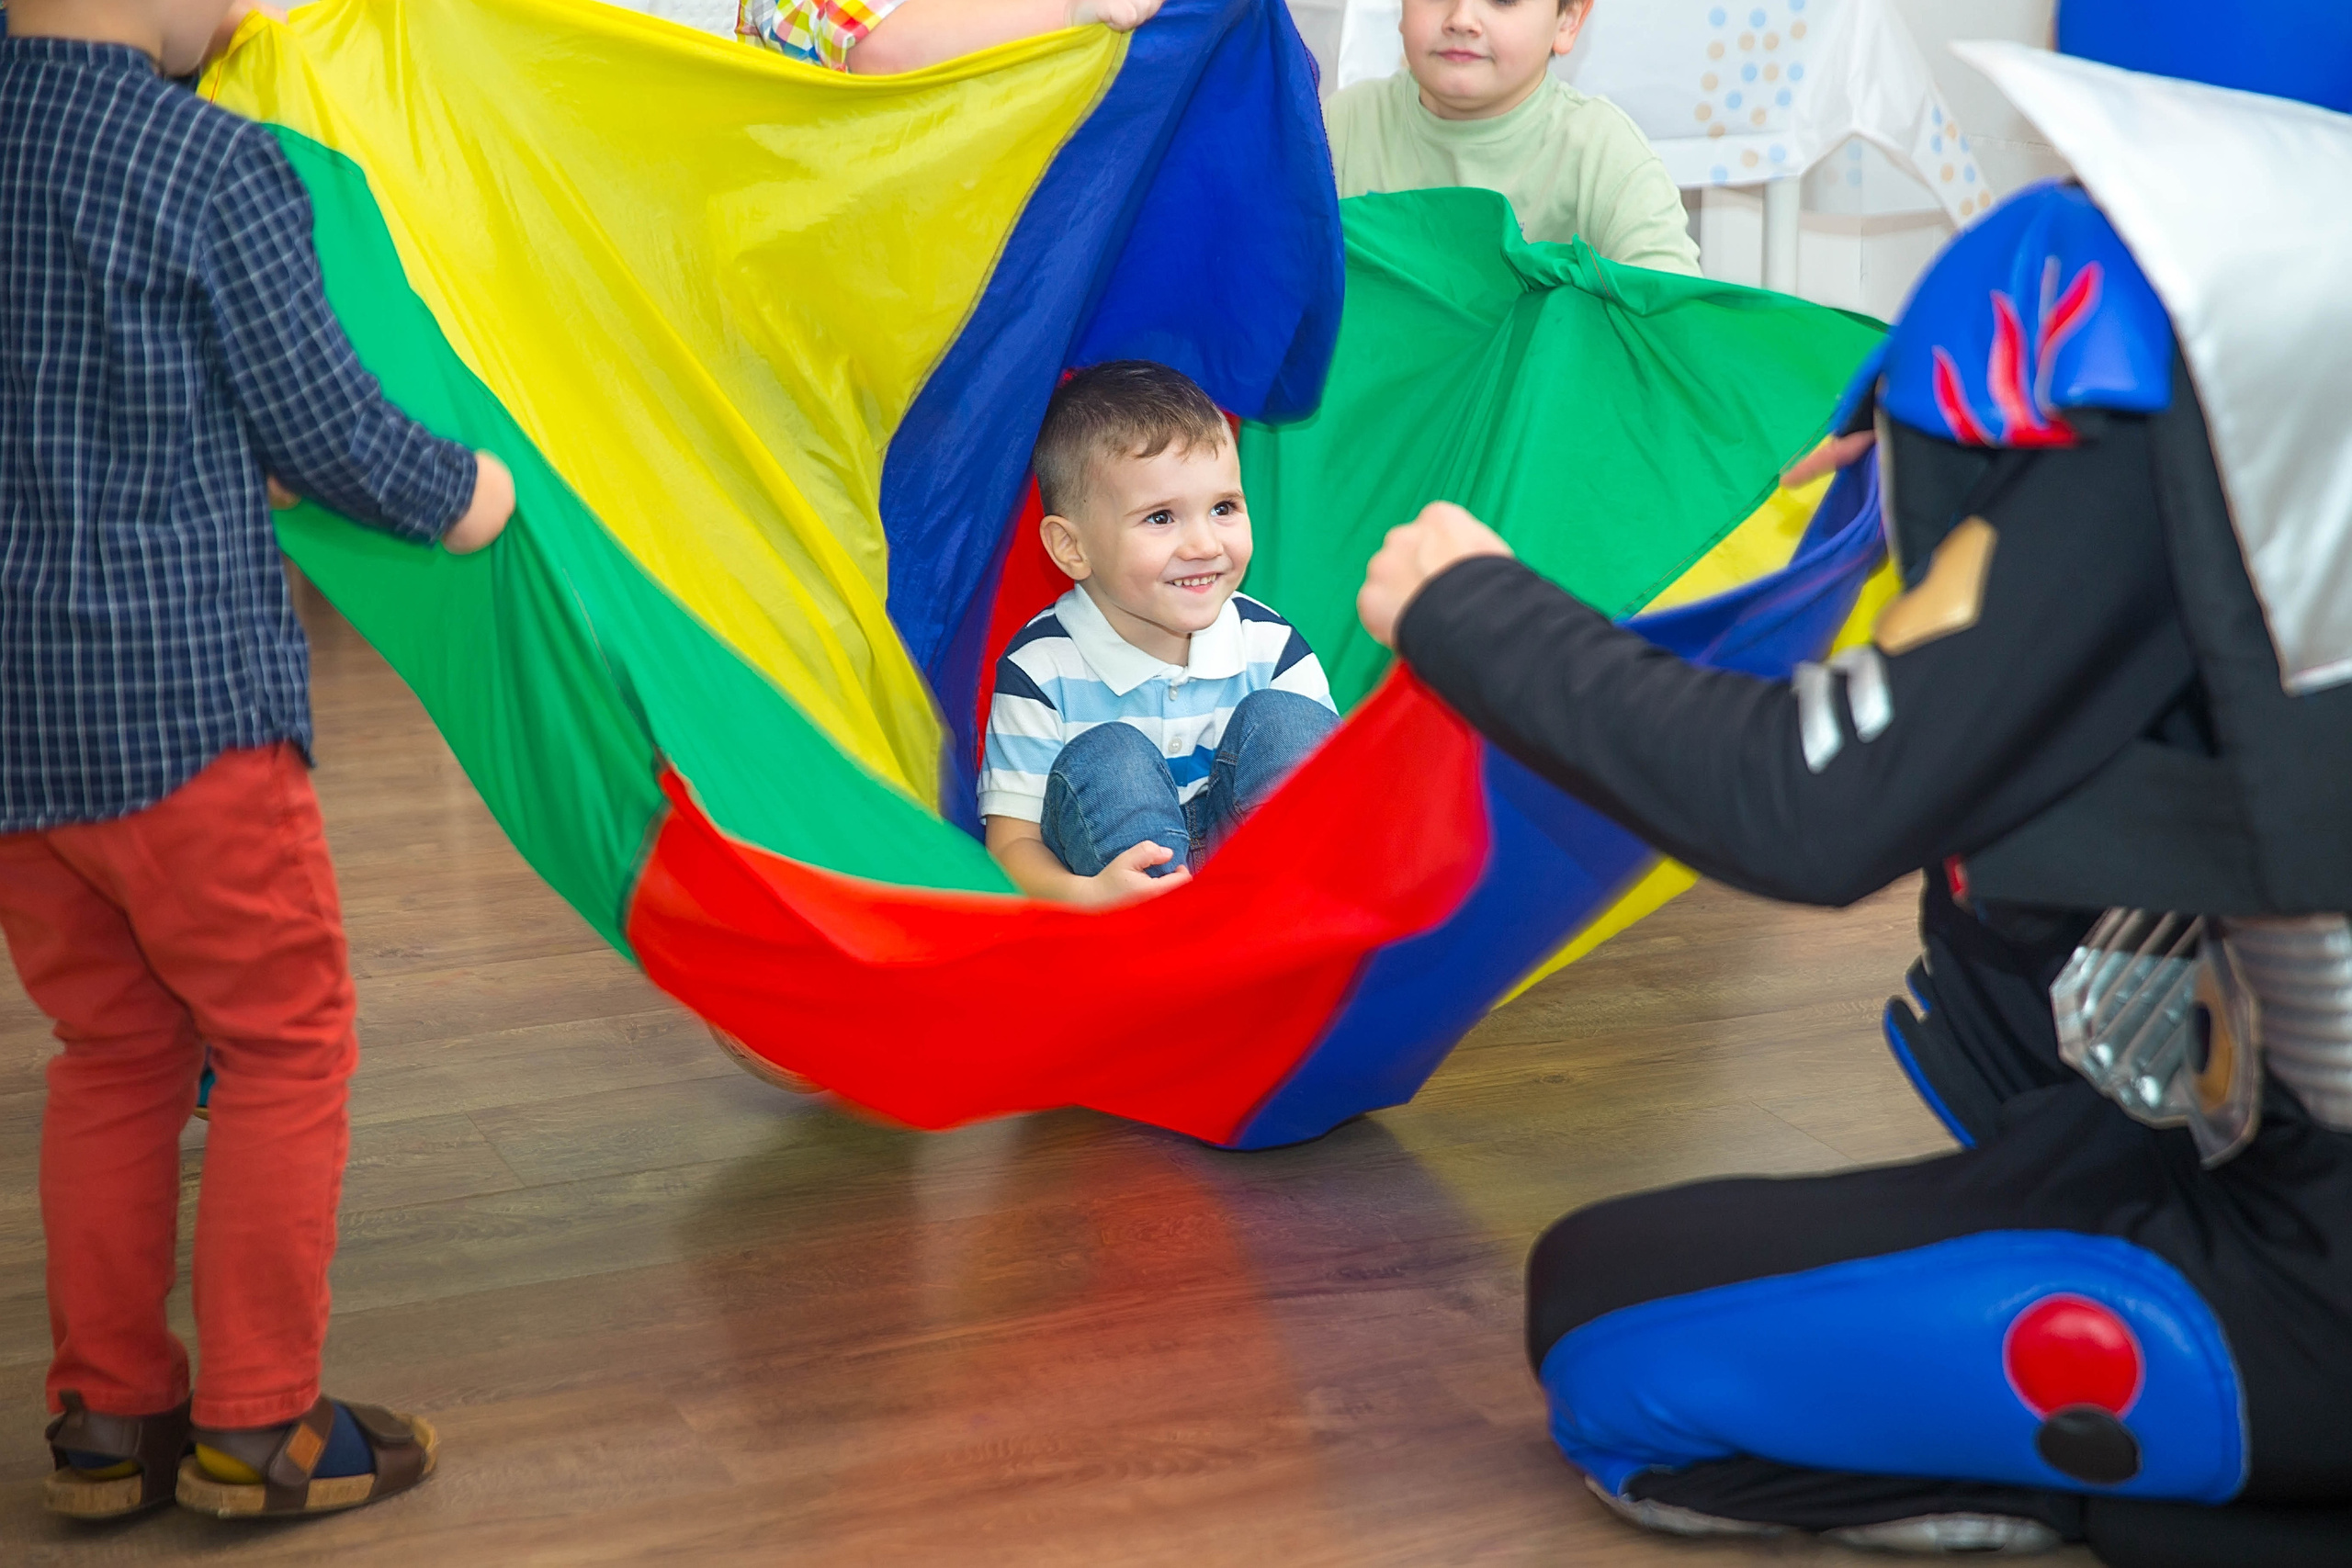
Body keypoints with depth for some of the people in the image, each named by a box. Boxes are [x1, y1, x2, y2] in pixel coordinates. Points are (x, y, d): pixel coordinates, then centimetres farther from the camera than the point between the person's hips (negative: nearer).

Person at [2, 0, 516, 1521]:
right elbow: (324, 428, -8)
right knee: (285, 1045, 8)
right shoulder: (216, 169, -14)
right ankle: (255, 1430, 12)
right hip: (182, 696, -6)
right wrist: (459, 494, 10)